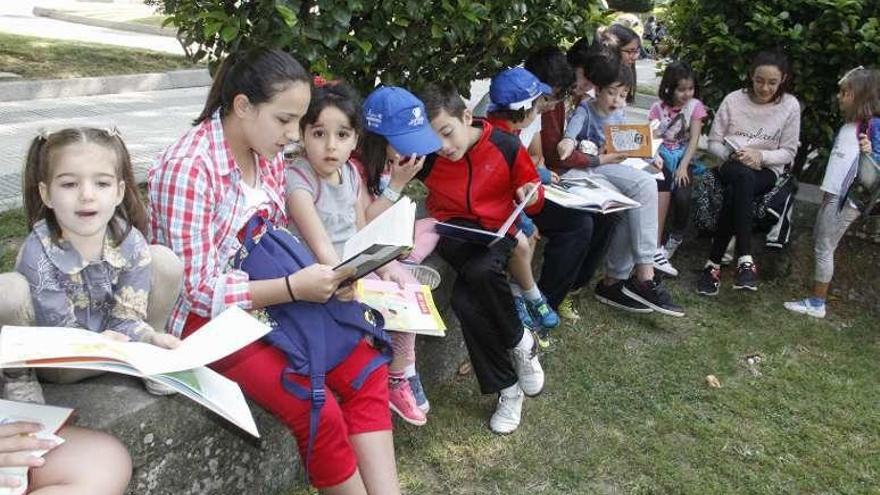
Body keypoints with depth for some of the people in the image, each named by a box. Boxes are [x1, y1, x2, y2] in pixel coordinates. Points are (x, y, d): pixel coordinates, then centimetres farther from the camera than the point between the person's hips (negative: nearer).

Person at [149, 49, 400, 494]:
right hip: (206, 314, -8)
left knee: (365, 372, -7)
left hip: (265, 290, 8)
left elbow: (273, 241, 10)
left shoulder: (268, 156, 1)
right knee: (319, 410, -22)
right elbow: (199, 290, -21)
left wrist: (321, 275, -10)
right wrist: (294, 287, -29)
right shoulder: (188, 168, -22)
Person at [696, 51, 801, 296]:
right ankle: (745, 259, -41)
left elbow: (788, 152, 1)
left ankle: (714, 263, -30)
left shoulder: (790, 105, -1)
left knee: (734, 193, -36)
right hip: (732, 166, 0)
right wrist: (732, 155, -15)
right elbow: (714, 142, 5)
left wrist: (760, 155, -17)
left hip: (766, 171, 0)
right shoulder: (733, 100, 0)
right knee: (744, 176, -39)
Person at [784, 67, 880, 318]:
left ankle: (817, 304, 7)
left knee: (824, 249, -2)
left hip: (846, 199, -9)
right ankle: (817, 295, 26)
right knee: (819, 244, 16)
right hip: (833, 194, 9)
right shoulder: (849, 124, 13)